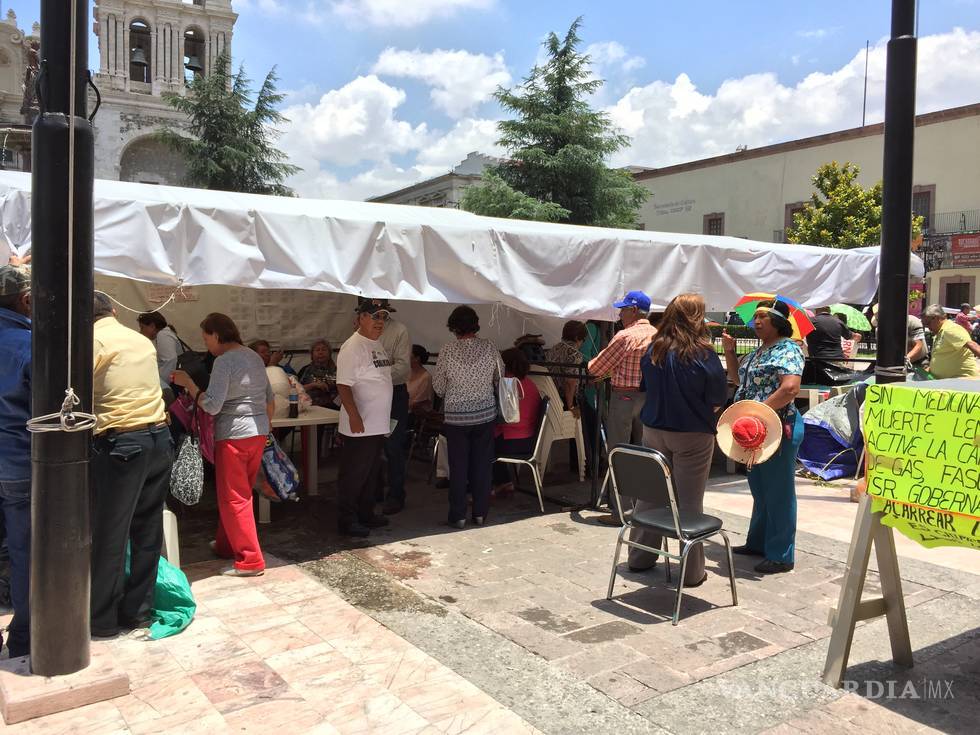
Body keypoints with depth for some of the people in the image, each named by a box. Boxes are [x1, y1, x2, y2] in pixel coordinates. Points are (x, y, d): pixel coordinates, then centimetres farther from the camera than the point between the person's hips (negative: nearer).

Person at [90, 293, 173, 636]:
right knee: (148, 530, 13)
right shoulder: (143, 341, 14)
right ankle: (139, 610, 24)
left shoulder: (92, 341, -4)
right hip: (160, 437, 6)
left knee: (109, 533, 5)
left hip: (118, 443, -6)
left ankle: (103, 618, 16)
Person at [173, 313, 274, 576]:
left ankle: (250, 561, 2)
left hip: (234, 436, -9)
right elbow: (270, 399, 17)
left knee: (234, 498, 0)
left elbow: (212, 405, -20)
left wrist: (187, 382, -10)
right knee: (242, 493, 20)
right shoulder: (255, 357, 12)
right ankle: (227, 545, 34)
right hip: (259, 433, 9)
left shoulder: (224, 361, -14)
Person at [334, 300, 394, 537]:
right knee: (353, 474, 0)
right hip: (360, 426, -9)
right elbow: (344, 385, -20)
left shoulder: (378, 344, 13)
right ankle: (347, 520, 10)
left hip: (378, 425, 9)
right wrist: (354, 416, -25)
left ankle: (365, 514, 29)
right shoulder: (353, 347, -15)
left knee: (372, 473, 17)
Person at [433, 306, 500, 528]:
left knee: (458, 467, 7)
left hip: (456, 416, -2)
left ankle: (458, 516, 11)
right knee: (482, 465, 10)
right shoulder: (489, 347, -6)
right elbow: (498, 378, 7)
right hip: (486, 413, 2)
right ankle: (480, 513, 17)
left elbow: (438, 388, -4)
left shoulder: (447, 351, -12)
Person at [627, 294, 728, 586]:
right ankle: (692, 571, 11)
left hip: (654, 430, 5)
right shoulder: (703, 353, -14)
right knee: (689, 502, 2)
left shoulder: (654, 350, 0)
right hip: (693, 434, -4)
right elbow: (718, 397, -7)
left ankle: (640, 557, 27)